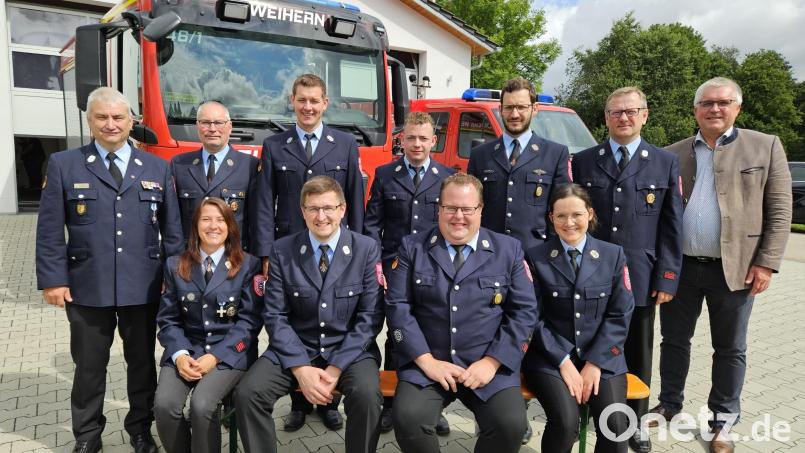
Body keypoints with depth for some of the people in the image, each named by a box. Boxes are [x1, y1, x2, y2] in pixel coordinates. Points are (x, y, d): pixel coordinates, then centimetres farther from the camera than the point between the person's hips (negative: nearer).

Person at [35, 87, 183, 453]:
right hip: (86, 287, -1)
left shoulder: (157, 168, 7)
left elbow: (172, 229, 6)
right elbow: (49, 230, 0)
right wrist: (53, 279, -6)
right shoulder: (63, 165, 3)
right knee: (89, 365, 12)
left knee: (142, 362, 13)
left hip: (143, 287, 1)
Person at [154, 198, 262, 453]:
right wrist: (180, 354, -11)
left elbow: (249, 320, -4)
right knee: (164, 406, -22)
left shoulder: (248, 265, 1)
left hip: (229, 353, -2)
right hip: (187, 350, 3)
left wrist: (215, 356, -14)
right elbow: (168, 319, 7)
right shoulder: (175, 266, 9)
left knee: (201, 406, -27)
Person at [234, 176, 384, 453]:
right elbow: (275, 315, -2)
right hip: (294, 349, 2)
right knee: (247, 393, -20)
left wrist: (336, 367, -15)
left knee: (367, 395, -30)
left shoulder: (367, 249, -4)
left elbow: (370, 317, -6)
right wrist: (300, 368, -15)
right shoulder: (282, 251, 0)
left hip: (350, 350, -1)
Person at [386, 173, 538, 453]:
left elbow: (524, 310, 2)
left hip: (490, 363, 1)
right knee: (407, 419, -24)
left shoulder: (508, 249, 6)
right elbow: (398, 306, -1)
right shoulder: (412, 247, 5)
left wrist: (492, 361, -8)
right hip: (426, 361, 0)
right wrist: (427, 361, -11)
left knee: (511, 425, -22)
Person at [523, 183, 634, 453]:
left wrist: (595, 362, -8)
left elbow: (620, 315, 2)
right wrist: (563, 361, -11)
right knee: (565, 421, -24)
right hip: (550, 357, -1)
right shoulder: (535, 258, 1)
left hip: (602, 356, 2)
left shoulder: (614, 255, 6)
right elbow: (533, 317, -2)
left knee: (615, 425, -21)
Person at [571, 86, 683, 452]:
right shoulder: (582, 162, 5)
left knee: (637, 353, 13)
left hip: (641, 277, 0)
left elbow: (671, 226, 2)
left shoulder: (666, 163, 4)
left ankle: (635, 419, 32)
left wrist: (667, 278, -4)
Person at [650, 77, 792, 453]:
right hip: (679, 266, 2)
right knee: (674, 341, 13)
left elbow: (780, 211, -1)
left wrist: (766, 263, -8)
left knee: (730, 349, 10)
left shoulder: (765, 147, 2)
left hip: (734, 268, -2)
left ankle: (723, 421, 27)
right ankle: (669, 404, 31)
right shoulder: (673, 154, 7)